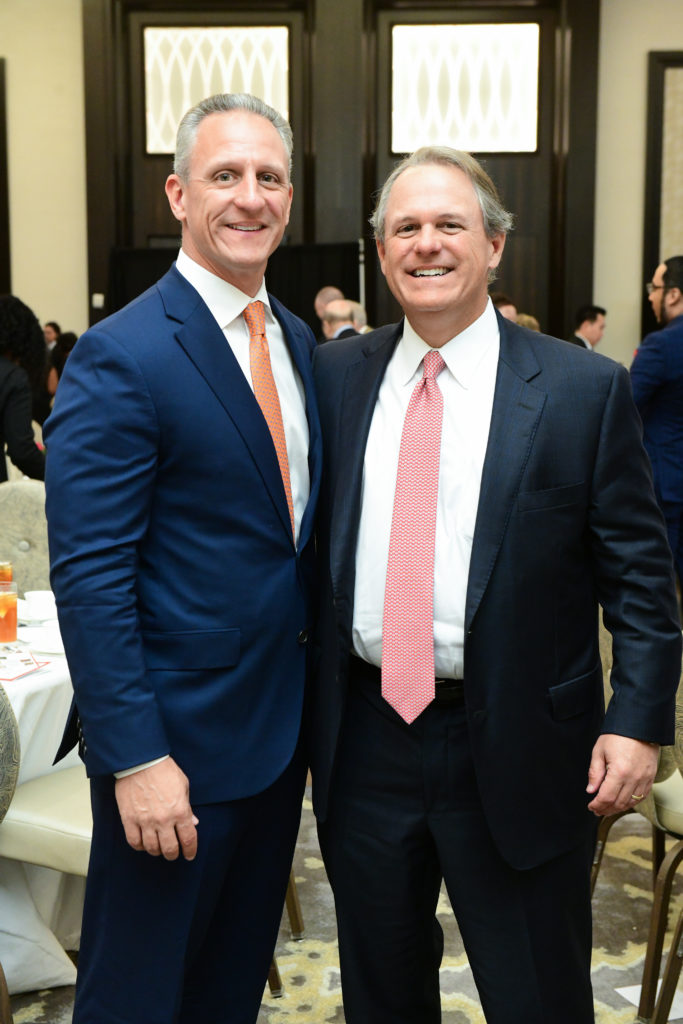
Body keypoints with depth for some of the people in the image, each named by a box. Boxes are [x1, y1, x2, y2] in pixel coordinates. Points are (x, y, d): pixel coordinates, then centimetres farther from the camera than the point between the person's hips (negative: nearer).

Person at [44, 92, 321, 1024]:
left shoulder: (297, 342, 7)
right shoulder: (119, 358, -16)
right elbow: (89, 578, -19)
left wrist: (316, 699, 7)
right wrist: (136, 756, -21)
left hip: (282, 729, 7)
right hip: (177, 739, -7)